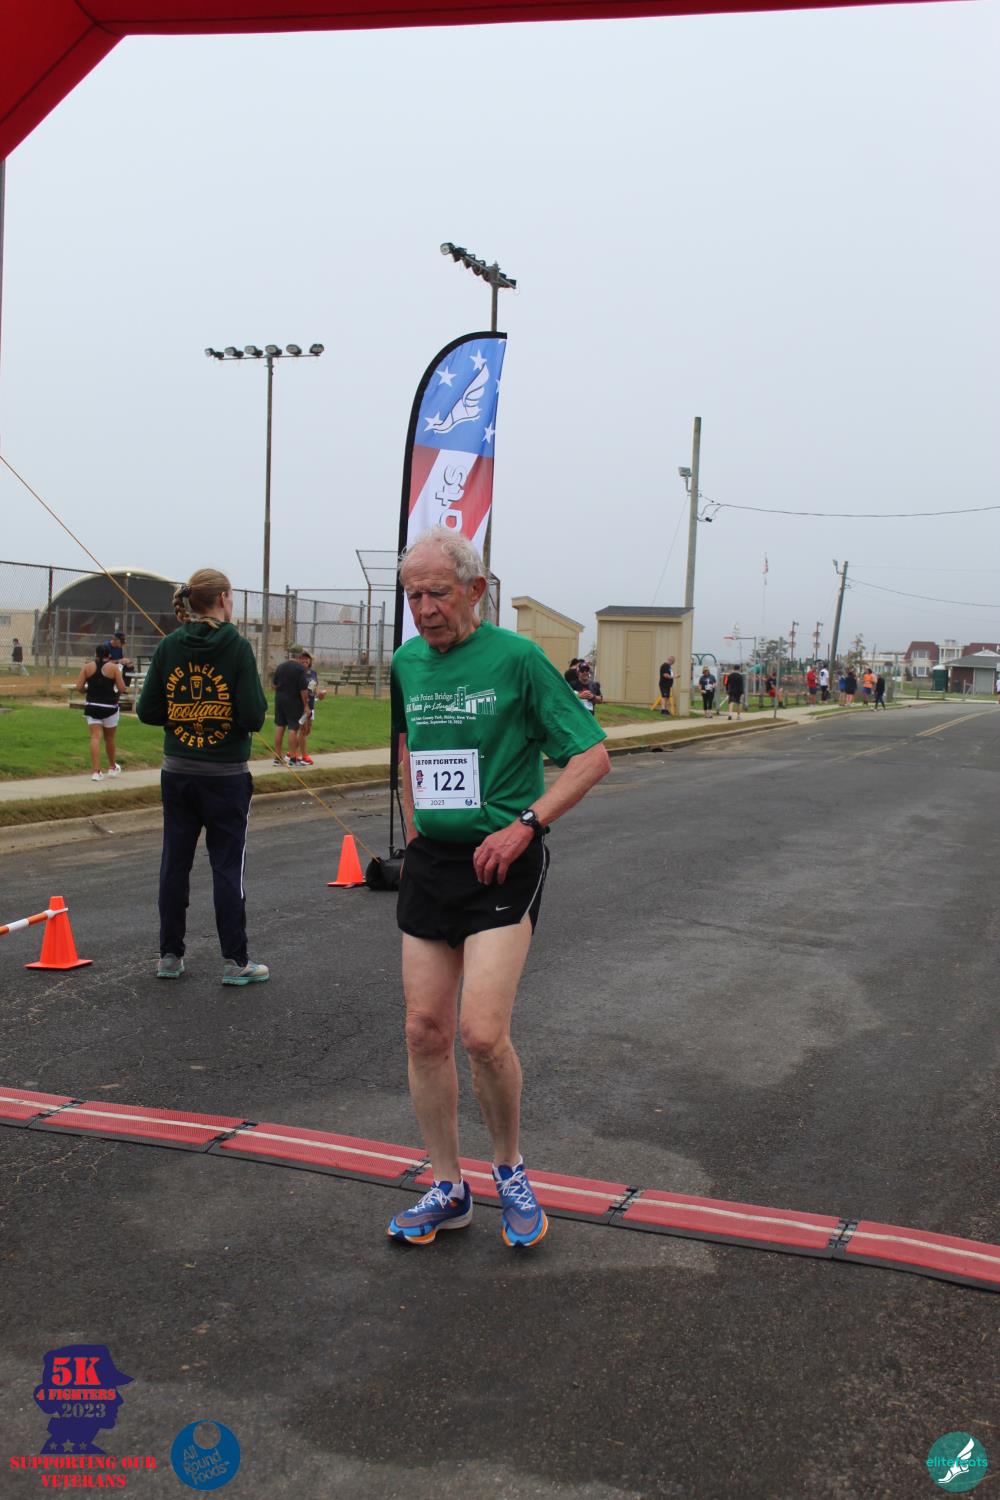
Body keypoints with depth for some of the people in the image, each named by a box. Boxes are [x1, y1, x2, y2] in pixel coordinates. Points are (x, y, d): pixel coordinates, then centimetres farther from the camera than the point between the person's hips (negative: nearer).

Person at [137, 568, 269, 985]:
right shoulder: (236, 646, -11)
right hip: (225, 775, -4)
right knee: (227, 865, 3)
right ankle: (235, 962, 10)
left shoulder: (168, 647, 0)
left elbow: (148, 711, 1)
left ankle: (170, 956, 20)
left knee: (174, 862, 12)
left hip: (177, 773, 4)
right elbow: (253, 716, -16)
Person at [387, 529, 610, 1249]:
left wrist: (525, 825, -17)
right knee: (425, 1029, 5)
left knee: (484, 1033, -14)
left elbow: (593, 755, -9)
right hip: (429, 859, 6)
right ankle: (449, 1190, 21)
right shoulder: (406, 663, 9)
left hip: (502, 861, -6)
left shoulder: (516, 657, -9)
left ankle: (511, 1170, 14)